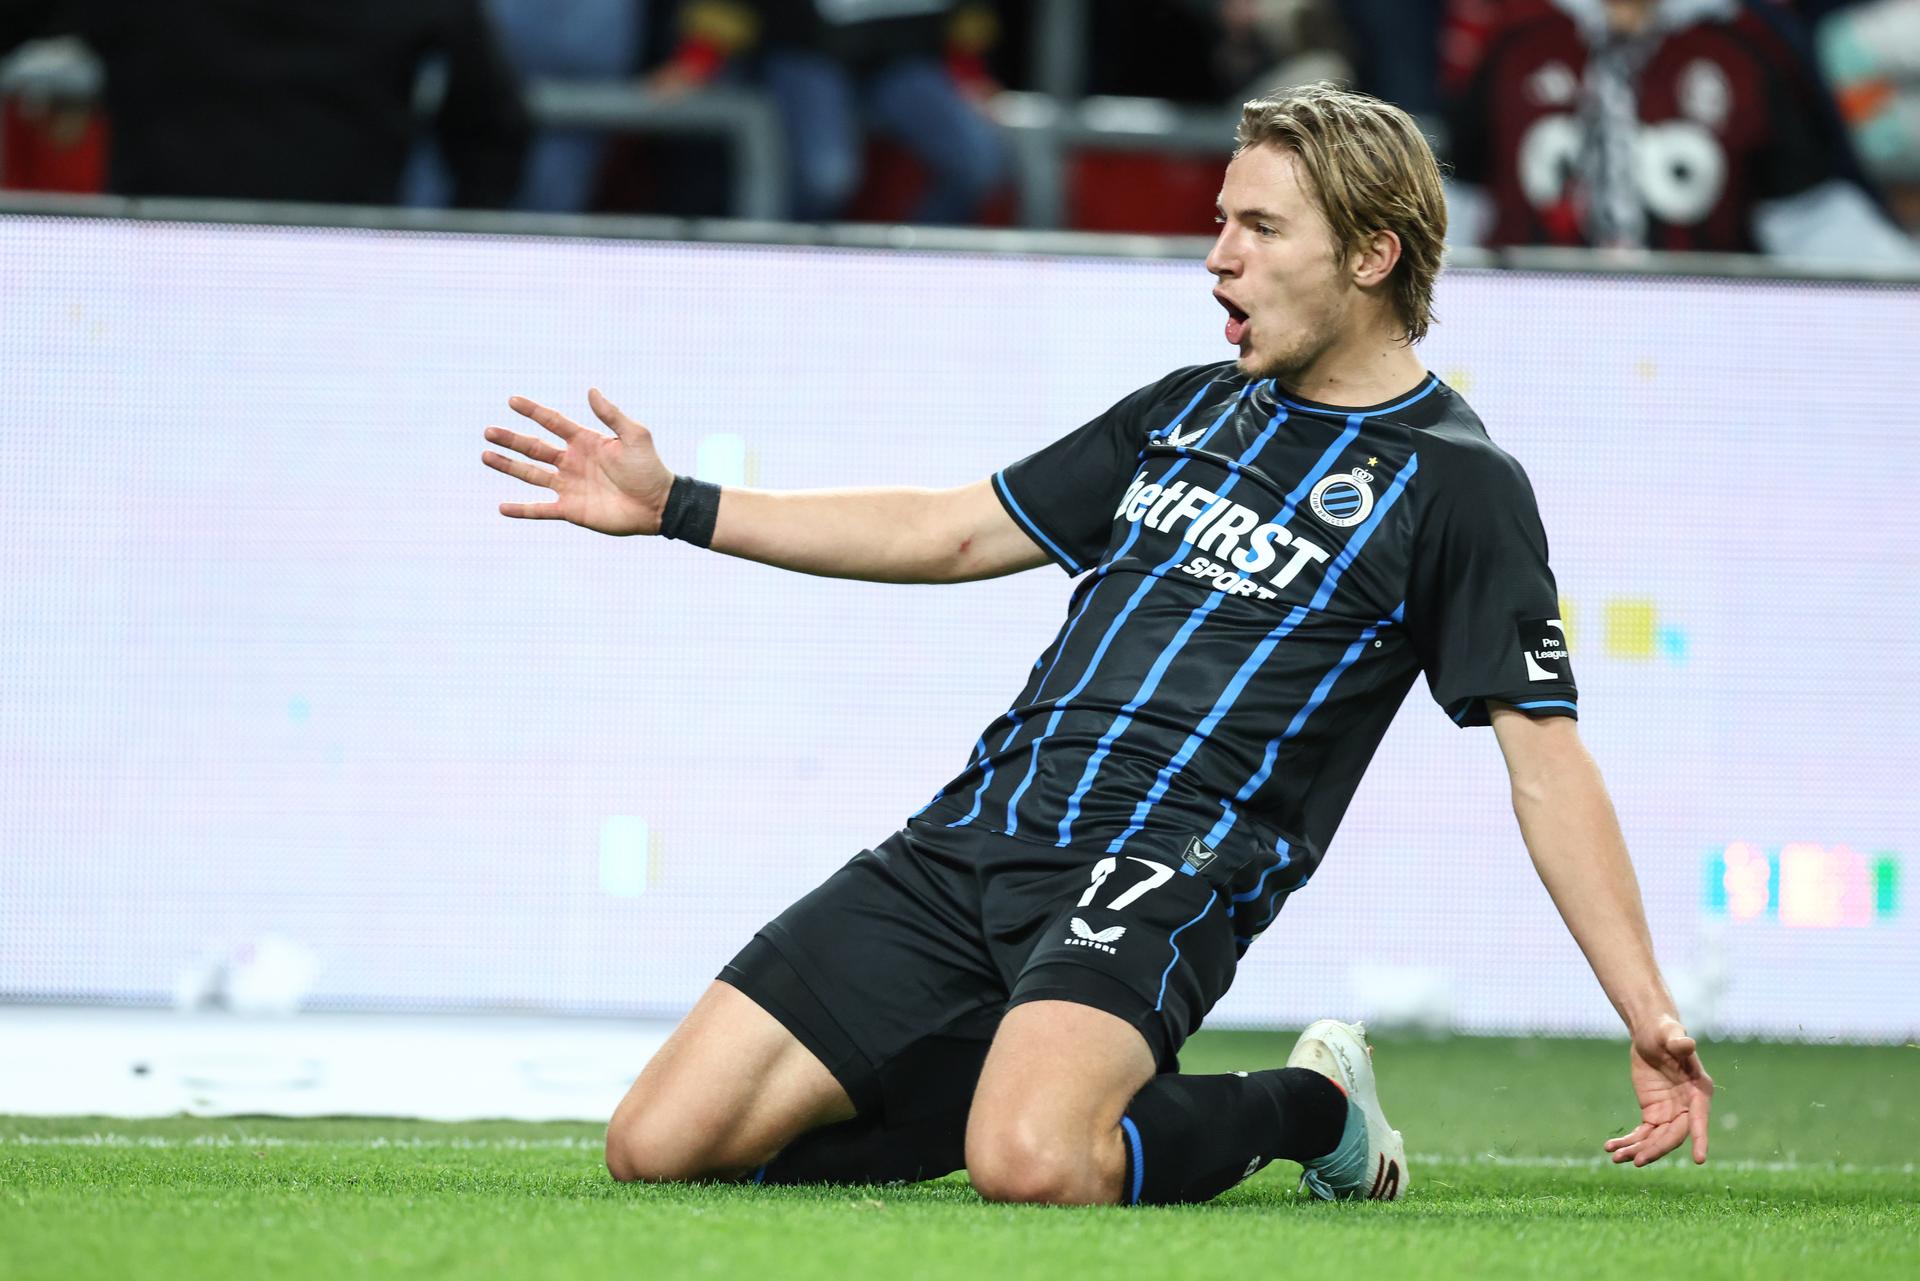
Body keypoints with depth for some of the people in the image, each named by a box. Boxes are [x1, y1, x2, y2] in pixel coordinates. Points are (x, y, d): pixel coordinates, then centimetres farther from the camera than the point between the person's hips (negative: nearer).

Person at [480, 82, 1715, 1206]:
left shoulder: (1457, 484, 1)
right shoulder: (1188, 410, 19)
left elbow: (1545, 754, -3)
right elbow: (953, 532, 26)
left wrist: (1649, 1014, -13)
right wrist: (676, 506, 21)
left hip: (1160, 876, -6)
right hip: (974, 836, 6)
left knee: (1031, 1168, -37)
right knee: (662, 1145, -7)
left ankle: (1309, 1107, -4)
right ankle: (1023, 1082, 14)